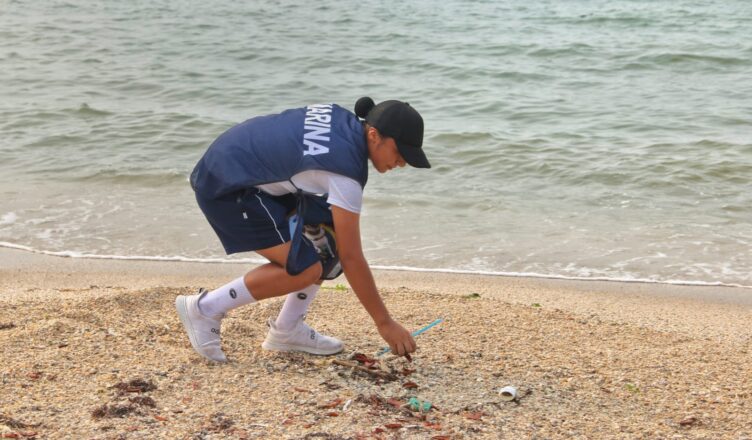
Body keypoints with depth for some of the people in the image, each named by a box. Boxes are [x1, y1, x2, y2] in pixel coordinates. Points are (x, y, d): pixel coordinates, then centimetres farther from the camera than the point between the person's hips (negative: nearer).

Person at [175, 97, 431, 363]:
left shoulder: (345, 121, -1)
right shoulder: (347, 170, -26)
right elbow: (351, 258, -23)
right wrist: (384, 323, -17)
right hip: (224, 188, -10)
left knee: (330, 236, 5)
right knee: (305, 269, -17)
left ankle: (286, 331, 11)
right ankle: (205, 308, -6)